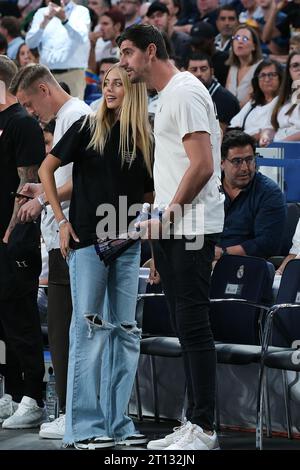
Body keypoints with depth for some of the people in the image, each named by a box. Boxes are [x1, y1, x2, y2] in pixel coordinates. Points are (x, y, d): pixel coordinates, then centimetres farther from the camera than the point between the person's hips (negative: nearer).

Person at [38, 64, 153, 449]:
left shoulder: (144, 139, 7)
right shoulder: (88, 128, -2)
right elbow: (46, 169, 1)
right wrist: (61, 220, -4)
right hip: (86, 242, -4)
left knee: (125, 331, 5)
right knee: (89, 329, -5)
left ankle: (118, 424, 11)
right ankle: (84, 427, -3)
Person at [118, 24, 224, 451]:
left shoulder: (184, 93, -13)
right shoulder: (166, 96, 20)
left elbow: (202, 165, -21)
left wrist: (168, 215, -16)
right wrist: (159, 221, 17)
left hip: (190, 227, -11)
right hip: (170, 228, 11)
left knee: (193, 326, -10)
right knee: (185, 327, 11)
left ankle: (204, 429, -9)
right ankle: (193, 423, 15)